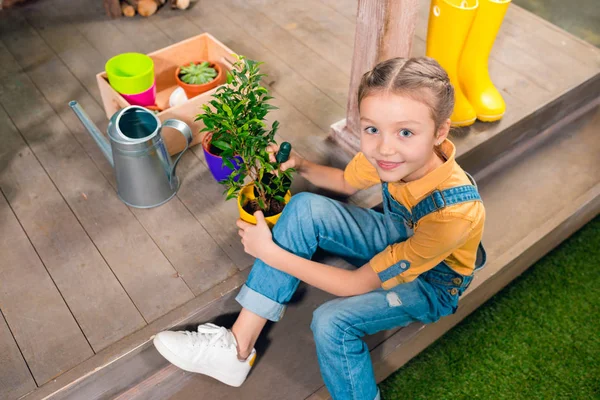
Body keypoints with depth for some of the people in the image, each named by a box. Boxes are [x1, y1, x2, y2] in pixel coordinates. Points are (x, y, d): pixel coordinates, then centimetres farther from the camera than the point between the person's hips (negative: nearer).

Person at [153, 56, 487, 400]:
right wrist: (299, 165, -18)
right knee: (305, 208, -18)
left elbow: (359, 284, -30)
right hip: (398, 237, 6)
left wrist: (270, 252, -27)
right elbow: (346, 183, 2)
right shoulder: (390, 154, -23)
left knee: (332, 323, -30)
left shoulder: (454, 213, -39)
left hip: (432, 282, -5)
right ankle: (238, 346, -14)